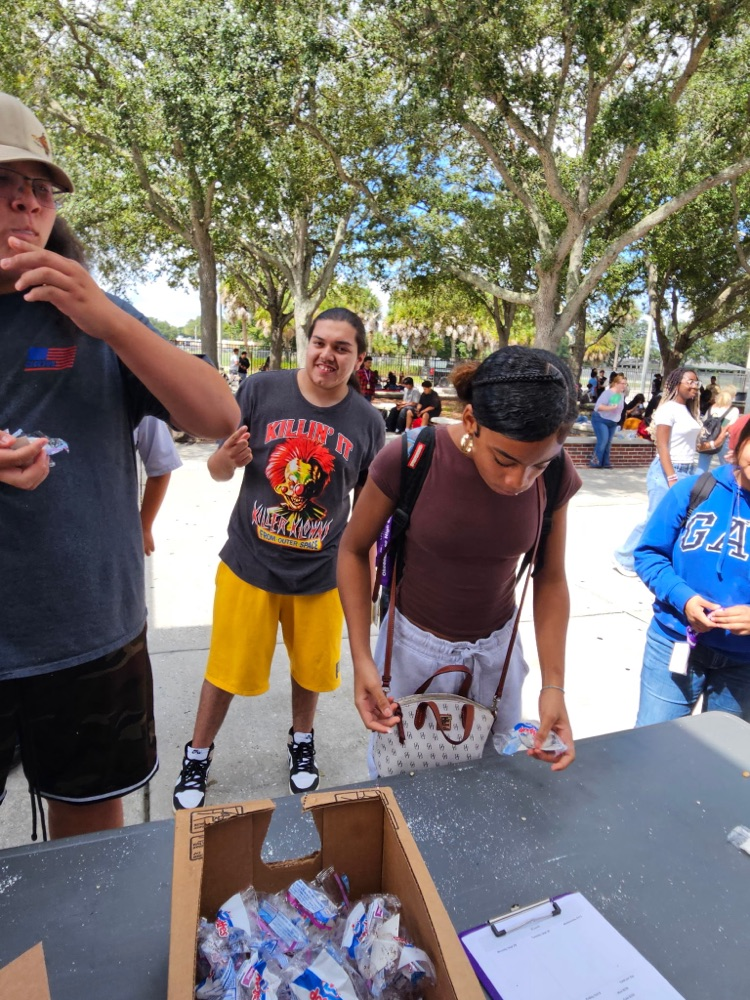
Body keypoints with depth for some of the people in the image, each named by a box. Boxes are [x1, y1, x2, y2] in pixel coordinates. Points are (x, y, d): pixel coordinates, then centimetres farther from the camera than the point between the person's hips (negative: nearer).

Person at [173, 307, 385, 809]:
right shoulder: (262, 390, -11)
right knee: (227, 668, 14)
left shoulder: (368, 422, -6)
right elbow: (219, 470, -3)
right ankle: (198, 755, 42)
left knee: (311, 666, 19)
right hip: (249, 563, -1)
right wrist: (227, 458, -25)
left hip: (321, 572, 1)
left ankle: (302, 740, 50)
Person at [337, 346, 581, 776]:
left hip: (497, 650, 2)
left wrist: (554, 684, -11)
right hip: (413, 645, -2)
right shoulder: (408, 459, -24)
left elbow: (550, 580, -3)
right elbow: (355, 551, -10)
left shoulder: (556, 476, -15)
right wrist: (362, 659, -14)